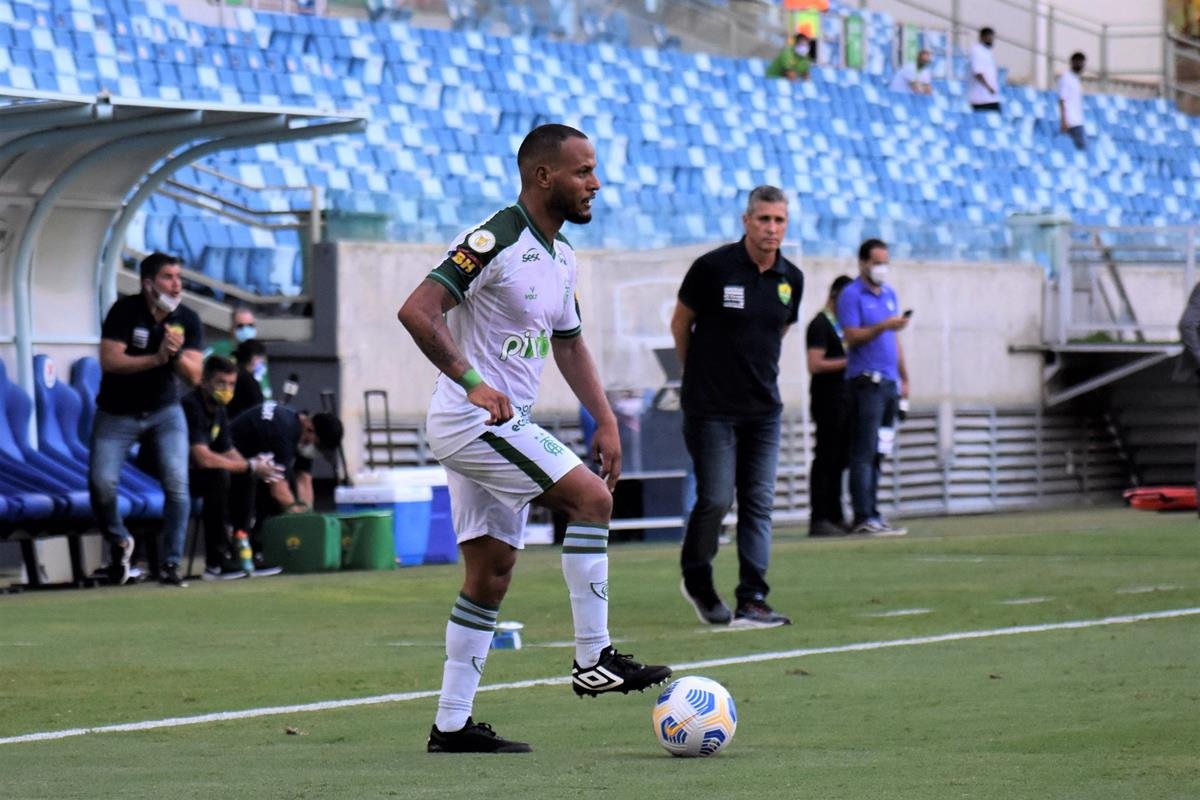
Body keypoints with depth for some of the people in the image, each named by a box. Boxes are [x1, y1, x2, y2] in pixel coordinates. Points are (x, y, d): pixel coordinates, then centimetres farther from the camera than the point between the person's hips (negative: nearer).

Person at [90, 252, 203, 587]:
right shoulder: (125, 311, -14)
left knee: (177, 484, -14)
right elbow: (109, 360, -22)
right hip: (117, 414, -2)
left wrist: (177, 353, -29)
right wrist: (156, 358, -29)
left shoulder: (187, 320, -5)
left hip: (164, 412, 2)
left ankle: (170, 564, -3)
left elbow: (194, 375, -9)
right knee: (101, 483, -13)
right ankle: (119, 543, 17)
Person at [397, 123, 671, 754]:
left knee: (491, 572, 8)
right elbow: (416, 311, -25)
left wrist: (604, 419, 15)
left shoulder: (560, 254, 12)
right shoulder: (494, 242, -17)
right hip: (471, 420, -10)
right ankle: (593, 660, -12)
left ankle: (451, 725, 10)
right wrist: (473, 383, -30)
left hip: (503, 426, 10)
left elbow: (569, 342, 24)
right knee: (592, 497, -16)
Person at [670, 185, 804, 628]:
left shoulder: (791, 280, 3)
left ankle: (752, 600, 1)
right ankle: (696, 579, 19)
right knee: (715, 499, -6)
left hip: (763, 409, 5)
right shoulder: (712, 268, -11)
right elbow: (680, 321, 3)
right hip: (711, 408, -4)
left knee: (759, 503, 0)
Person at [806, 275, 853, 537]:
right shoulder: (820, 325, -8)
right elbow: (815, 365, -17)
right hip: (827, 402, -9)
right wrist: (848, 361, -16)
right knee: (826, 460, -9)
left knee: (838, 460, 10)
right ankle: (818, 519, -9)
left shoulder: (840, 325, 19)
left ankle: (834, 517, 14)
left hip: (842, 402, 9)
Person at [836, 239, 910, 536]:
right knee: (864, 451, -10)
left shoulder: (889, 294, 19)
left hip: (889, 381, 7)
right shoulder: (851, 295, -4)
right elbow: (852, 336, -13)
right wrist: (883, 326, -24)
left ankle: (872, 514, 10)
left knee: (878, 452, 8)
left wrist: (904, 377, 21)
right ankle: (863, 517, -13)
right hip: (866, 380, -7)